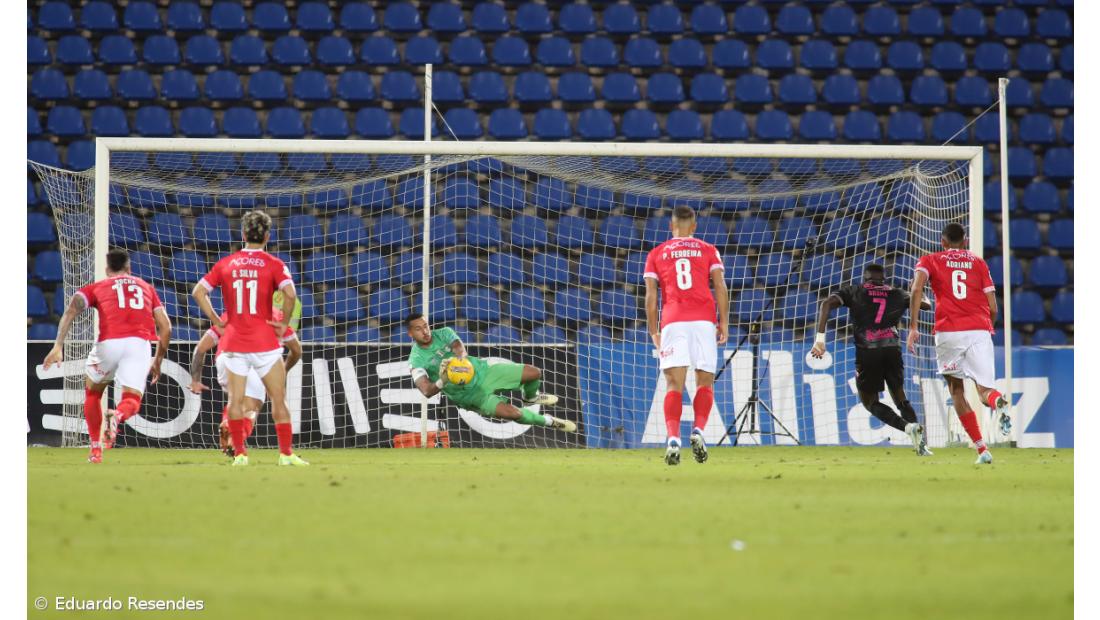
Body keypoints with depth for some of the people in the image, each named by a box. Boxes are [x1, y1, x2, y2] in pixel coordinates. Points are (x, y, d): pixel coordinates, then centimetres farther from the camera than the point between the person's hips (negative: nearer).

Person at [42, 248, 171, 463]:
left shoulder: (96, 287, 22)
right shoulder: (146, 287, 29)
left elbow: (72, 308, 3)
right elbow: (165, 326, 22)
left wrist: (58, 346, -5)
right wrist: (158, 361, 32)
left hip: (108, 342, 0)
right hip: (140, 343, 0)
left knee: (92, 391, 24)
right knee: (132, 399, 4)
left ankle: (96, 449, 20)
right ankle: (118, 416, -33)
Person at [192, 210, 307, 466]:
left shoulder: (225, 264, 5)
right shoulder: (273, 264, -4)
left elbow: (198, 292, 0)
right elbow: (290, 294, -20)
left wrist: (217, 321, 5)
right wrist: (284, 323, -6)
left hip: (234, 341, 2)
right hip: (265, 342, -2)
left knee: (236, 400, 6)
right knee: (278, 399, 5)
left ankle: (239, 453, 3)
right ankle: (286, 453, 4)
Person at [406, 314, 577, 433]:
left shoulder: (444, 333, -5)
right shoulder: (416, 360, -17)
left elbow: (461, 349, -25)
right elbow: (426, 391, -31)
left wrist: (458, 357, -50)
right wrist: (442, 382, -53)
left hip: (482, 371, 4)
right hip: (470, 394, -4)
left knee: (534, 372, -2)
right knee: (511, 412, -26)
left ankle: (530, 397, 36)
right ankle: (549, 422, 4)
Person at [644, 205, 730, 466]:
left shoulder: (656, 254, 15)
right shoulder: (708, 250, 14)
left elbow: (650, 296, 8)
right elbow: (720, 287, 2)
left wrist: (653, 332, 10)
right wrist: (724, 323, 3)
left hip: (672, 322, 0)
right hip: (704, 321, 0)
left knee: (674, 385, -4)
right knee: (705, 382, 6)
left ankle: (673, 439, -22)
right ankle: (698, 431, -15)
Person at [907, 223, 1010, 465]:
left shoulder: (929, 261, 15)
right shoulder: (978, 263, 19)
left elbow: (917, 289, -6)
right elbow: (992, 307, 12)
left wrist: (913, 327, -9)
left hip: (948, 332, -1)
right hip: (979, 331, 1)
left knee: (957, 391, 14)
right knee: (984, 389, 0)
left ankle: (982, 448, 3)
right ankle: (997, 401, -39)